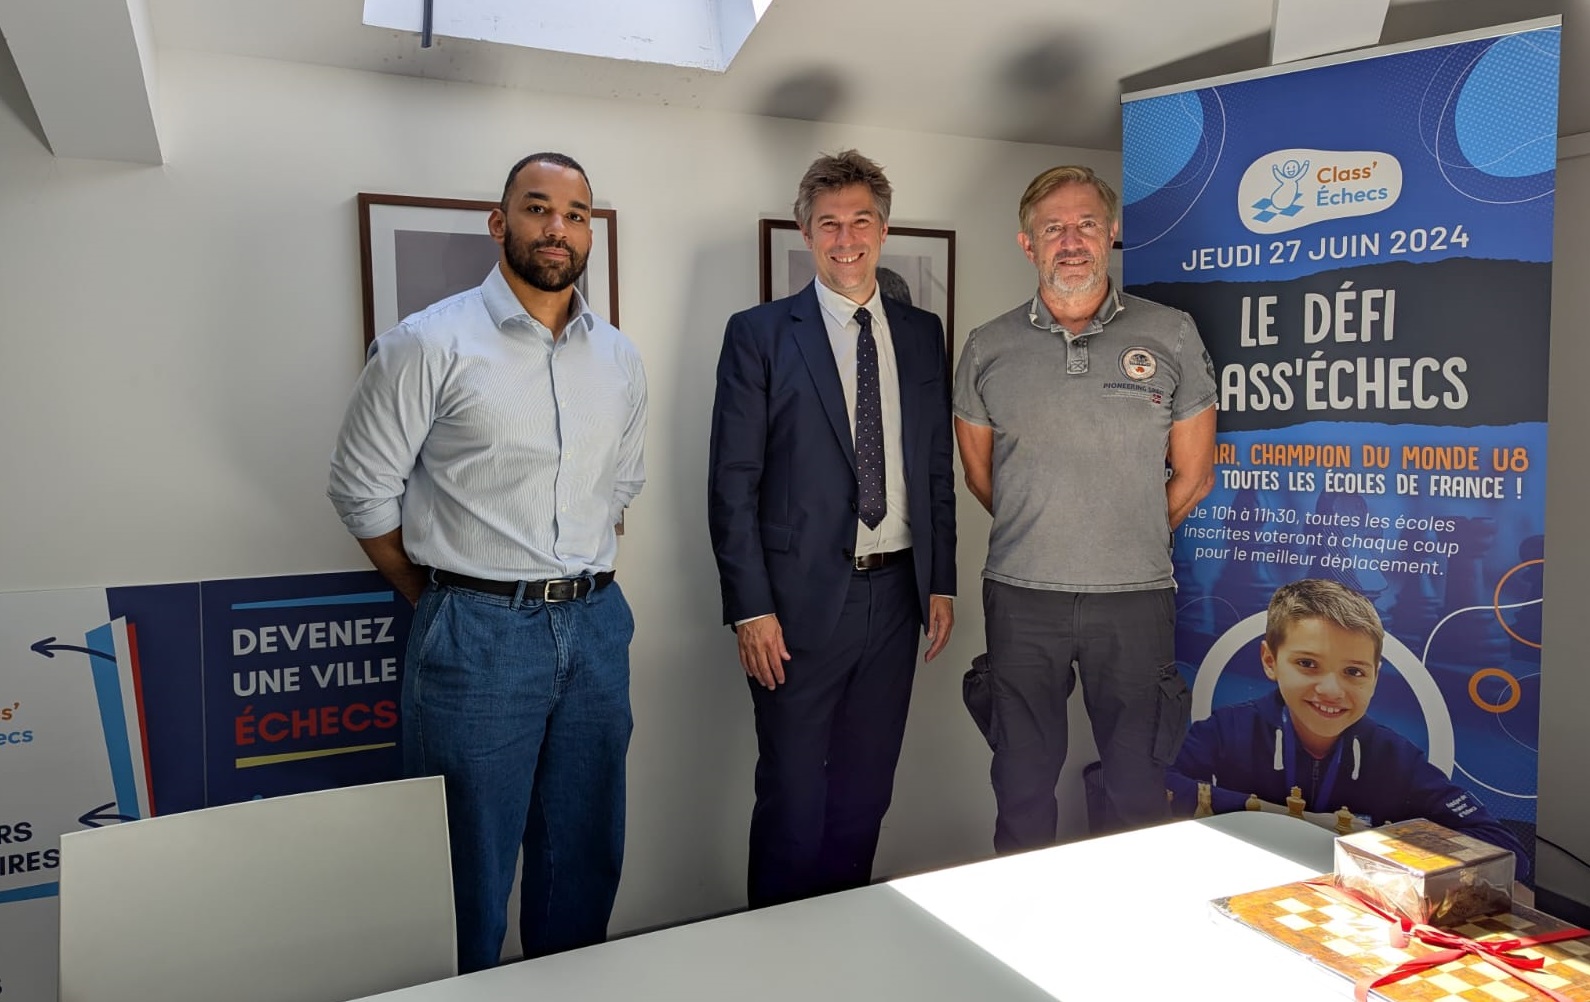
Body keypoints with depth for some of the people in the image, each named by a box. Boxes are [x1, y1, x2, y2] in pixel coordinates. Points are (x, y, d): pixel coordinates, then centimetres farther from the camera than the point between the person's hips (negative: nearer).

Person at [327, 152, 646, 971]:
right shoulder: (429, 344, -8)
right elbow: (362, 490, -3)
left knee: (586, 853, 17)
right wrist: (443, 597, 1)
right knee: (472, 864, 9)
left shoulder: (619, 358, 7)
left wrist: (576, 579, 13)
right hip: (478, 632, -5)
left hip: (596, 626, 5)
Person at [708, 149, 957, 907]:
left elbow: (938, 468, 13)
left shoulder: (922, 334, 10)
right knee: (793, 796, 5)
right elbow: (732, 483, -7)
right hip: (801, 596, -4)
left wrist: (941, 582, 7)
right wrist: (751, 608, -12)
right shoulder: (759, 333, -3)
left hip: (896, 592, 4)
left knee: (866, 793, 15)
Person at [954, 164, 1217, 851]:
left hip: (1136, 595, 0)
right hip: (1021, 596, 1)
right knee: (1022, 782, 12)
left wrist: (1130, 540, 12)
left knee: (1137, 781, 11)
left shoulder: (1171, 336, 2)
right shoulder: (988, 349, 4)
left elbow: (1193, 475, 8)